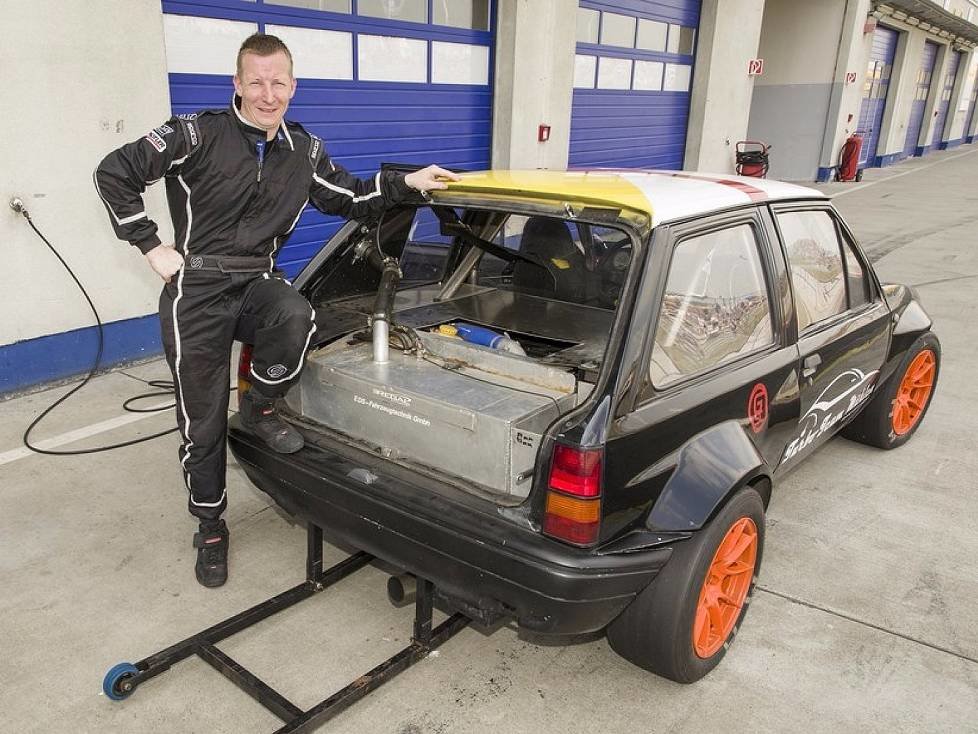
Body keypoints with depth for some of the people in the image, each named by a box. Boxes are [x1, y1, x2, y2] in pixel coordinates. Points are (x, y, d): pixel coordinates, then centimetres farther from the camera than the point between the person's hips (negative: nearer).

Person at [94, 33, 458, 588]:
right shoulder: (199, 134, -11)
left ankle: (261, 407, -2)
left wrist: (408, 183, 5)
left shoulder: (305, 152, 4)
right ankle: (211, 527, 27)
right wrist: (152, 247, -7)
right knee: (202, 421, 3)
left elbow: (351, 198, 16)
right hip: (197, 291, -3)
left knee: (297, 319, -35)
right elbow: (115, 174, -6)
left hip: (257, 282, 3)